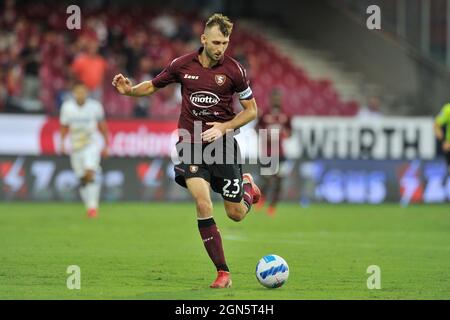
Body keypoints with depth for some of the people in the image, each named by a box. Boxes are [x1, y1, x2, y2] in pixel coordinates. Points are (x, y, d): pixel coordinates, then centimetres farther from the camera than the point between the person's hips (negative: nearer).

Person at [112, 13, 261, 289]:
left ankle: (247, 186, 42)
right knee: (203, 206, -18)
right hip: (191, 145, 0)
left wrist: (224, 127, -12)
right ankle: (223, 273, -10)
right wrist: (129, 90, -7)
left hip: (223, 144, 0)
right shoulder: (183, 65, -2)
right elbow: (153, 86, 13)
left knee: (236, 214, 4)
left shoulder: (234, 70, -6)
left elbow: (252, 110, 2)